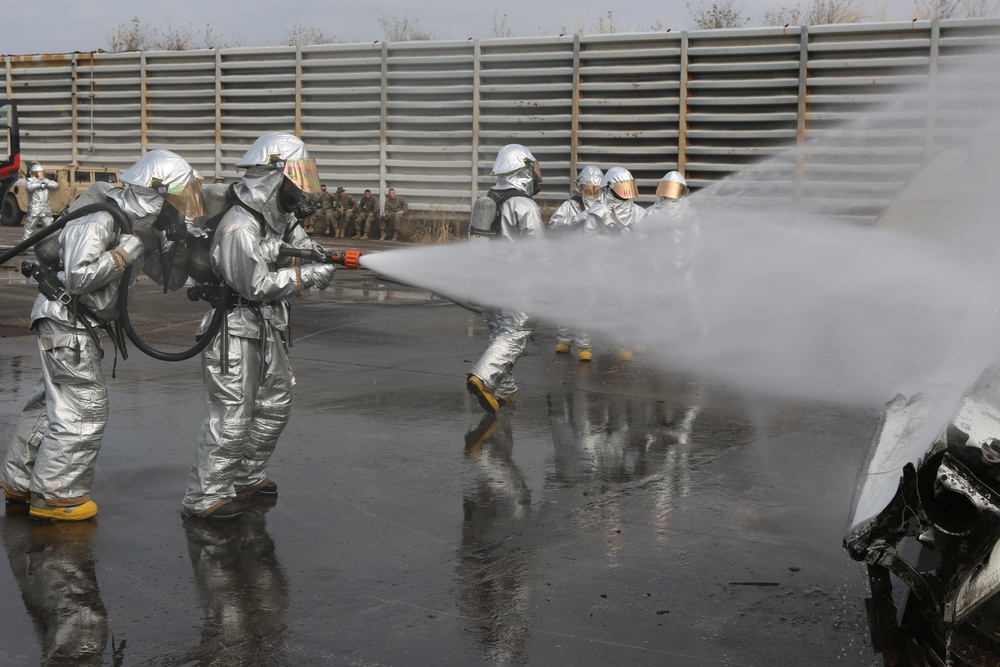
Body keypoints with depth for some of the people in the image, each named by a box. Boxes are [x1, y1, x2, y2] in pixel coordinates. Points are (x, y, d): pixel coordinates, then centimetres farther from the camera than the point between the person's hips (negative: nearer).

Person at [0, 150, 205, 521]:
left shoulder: (143, 227, 6)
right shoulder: (100, 221, -22)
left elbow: (171, 278, 9)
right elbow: (78, 277, -30)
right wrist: (126, 252, -22)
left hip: (80, 324, 10)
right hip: (66, 323, -10)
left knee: (51, 402, 19)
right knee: (84, 409, -6)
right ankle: (53, 497, 5)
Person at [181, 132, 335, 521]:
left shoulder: (277, 216, 6)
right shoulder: (239, 228, -23)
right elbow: (257, 285, -26)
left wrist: (316, 255, 0)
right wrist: (309, 276, -22)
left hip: (267, 332, 10)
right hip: (235, 333, -10)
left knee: (275, 405, 19)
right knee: (231, 419, -8)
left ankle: (248, 478, 34)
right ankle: (202, 498, 2)